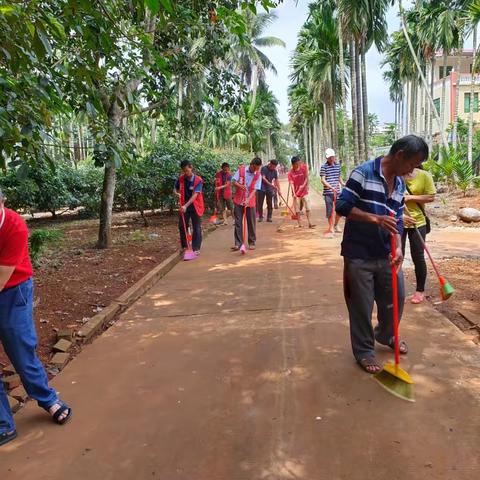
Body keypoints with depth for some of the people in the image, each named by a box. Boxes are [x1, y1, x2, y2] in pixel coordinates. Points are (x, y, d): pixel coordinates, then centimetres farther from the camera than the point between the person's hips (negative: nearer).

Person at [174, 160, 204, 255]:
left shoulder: (198, 180, -16)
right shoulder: (180, 179, -2)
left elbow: (195, 195, -23)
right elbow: (175, 189, 11)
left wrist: (186, 205, -32)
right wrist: (176, 193, -14)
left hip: (195, 207, -4)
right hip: (184, 207, 4)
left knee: (196, 228, 1)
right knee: (182, 226, 8)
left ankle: (196, 248, 9)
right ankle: (184, 247, 23)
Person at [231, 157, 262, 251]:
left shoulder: (258, 175, -4)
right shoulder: (241, 169, -4)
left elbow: (255, 189, -10)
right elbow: (233, 181, -4)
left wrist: (248, 200, -23)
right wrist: (239, 185, -25)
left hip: (250, 202, 0)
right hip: (238, 200, 0)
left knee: (251, 223, 5)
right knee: (238, 222, 1)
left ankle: (252, 243, 17)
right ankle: (238, 243, 5)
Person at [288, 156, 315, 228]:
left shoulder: (304, 168, -4)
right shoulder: (290, 173, -8)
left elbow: (306, 178, -3)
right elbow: (291, 183, -16)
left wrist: (304, 185, -19)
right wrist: (294, 193, -28)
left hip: (304, 192, 1)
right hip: (296, 193, -1)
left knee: (308, 208, -2)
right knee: (297, 210, 2)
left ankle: (310, 224, 0)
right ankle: (299, 224, 10)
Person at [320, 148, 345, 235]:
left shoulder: (338, 165, 9)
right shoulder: (324, 167, -5)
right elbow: (323, 180, -11)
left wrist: (343, 184, 4)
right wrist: (331, 187, -23)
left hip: (337, 192, 4)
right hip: (328, 192, -4)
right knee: (329, 211, 3)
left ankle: (336, 224, 25)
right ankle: (331, 227, 17)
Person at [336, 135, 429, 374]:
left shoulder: (400, 184, 9)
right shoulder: (363, 173, -13)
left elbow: (397, 220, 9)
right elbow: (342, 205, -18)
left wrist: (398, 248, -7)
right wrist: (376, 219, -25)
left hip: (385, 254, 7)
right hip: (359, 255, -7)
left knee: (396, 298, 18)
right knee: (362, 306, 5)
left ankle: (385, 335, 45)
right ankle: (364, 351, 25)